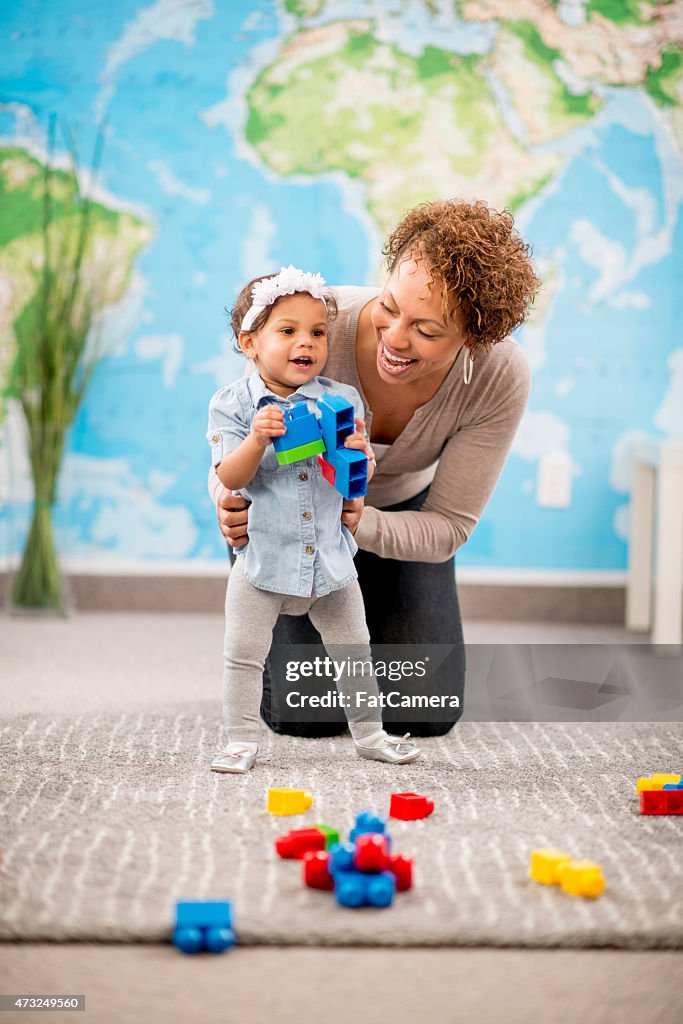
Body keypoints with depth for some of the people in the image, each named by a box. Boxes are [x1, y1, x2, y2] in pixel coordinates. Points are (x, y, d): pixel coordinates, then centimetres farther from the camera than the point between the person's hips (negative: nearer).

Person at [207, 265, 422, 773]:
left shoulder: (343, 400, -2)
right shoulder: (233, 404, -8)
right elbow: (230, 479, -15)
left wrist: (359, 452, -25)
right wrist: (257, 439, -32)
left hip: (331, 556, 2)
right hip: (263, 556, -2)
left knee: (354, 650, 14)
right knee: (244, 654, 0)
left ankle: (370, 732, 30)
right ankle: (242, 740, 13)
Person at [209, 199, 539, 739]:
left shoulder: (502, 376, -32)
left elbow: (449, 525, -24)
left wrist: (359, 525, -44)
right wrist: (231, 502, -47)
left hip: (402, 508, 2)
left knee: (428, 713, -2)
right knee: (305, 715, -9)